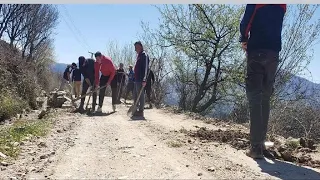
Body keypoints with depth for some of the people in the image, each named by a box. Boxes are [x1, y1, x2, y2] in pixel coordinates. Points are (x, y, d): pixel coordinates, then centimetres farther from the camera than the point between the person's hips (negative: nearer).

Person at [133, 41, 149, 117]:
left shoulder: (144, 55, -10)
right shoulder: (139, 55, 20)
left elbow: (145, 68, -18)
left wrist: (144, 80, -25)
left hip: (140, 80, -10)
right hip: (137, 79, 10)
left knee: (140, 95, -6)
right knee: (135, 95, 15)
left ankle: (141, 111, 0)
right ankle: (136, 110, 23)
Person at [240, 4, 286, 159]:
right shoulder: (282, 5, 16)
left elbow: (245, 23, -6)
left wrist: (244, 40, 11)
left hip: (256, 51, -4)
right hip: (274, 53, 5)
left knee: (254, 99, -7)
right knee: (265, 99, 10)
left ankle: (256, 147, -12)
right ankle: (261, 144, 11)